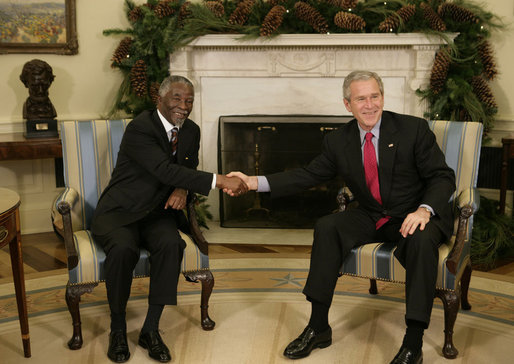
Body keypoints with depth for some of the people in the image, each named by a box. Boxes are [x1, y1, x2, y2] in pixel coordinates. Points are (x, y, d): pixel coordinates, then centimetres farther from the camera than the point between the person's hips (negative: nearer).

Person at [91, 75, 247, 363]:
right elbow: (165, 170, -30)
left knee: (171, 244, -29)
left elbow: (189, 170, 14)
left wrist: (182, 189, -13)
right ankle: (118, 328, -11)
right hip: (119, 212, -4)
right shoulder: (140, 128, -18)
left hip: (158, 213, 5)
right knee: (123, 249, -35)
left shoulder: (191, 131, 6)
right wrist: (219, 181, -36)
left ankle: (151, 329, -17)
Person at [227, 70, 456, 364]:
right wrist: (255, 182, -11)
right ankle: (319, 328, -13)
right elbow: (308, 175, 1)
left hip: (416, 217, -4)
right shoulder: (338, 141, 1)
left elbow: (443, 176, -9)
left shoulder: (414, 129, -10)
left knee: (421, 240, -36)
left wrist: (424, 210, -30)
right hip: (372, 217, 4)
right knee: (327, 227, -20)